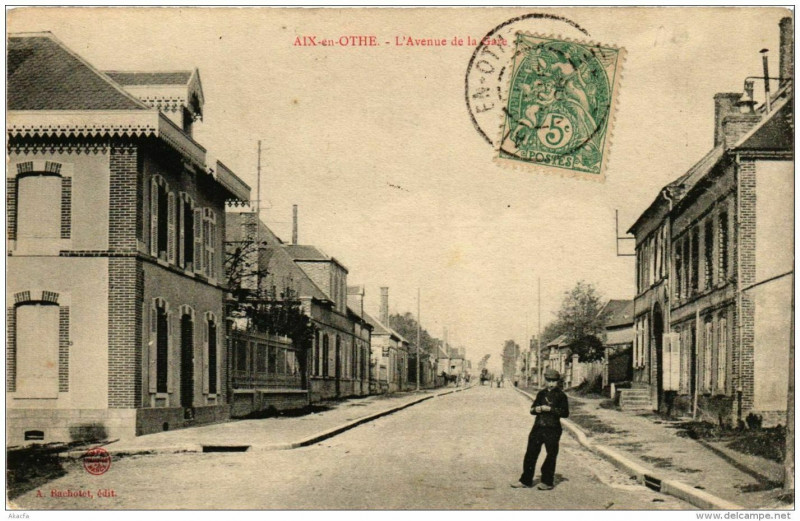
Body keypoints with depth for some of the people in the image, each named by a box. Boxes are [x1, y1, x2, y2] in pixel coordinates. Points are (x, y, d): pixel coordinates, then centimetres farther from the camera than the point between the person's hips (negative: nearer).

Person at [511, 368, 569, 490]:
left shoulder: (561, 395, -3)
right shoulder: (541, 394, 12)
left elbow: (565, 413, -11)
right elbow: (532, 409, 17)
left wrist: (550, 409, -17)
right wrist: (536, 409, -6)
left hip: (552, 430, -5)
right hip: (538, 428, 5)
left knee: (551, 455, 3)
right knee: (531, 454, 6)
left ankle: (547, 482, 14)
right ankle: (526, 481, 14)